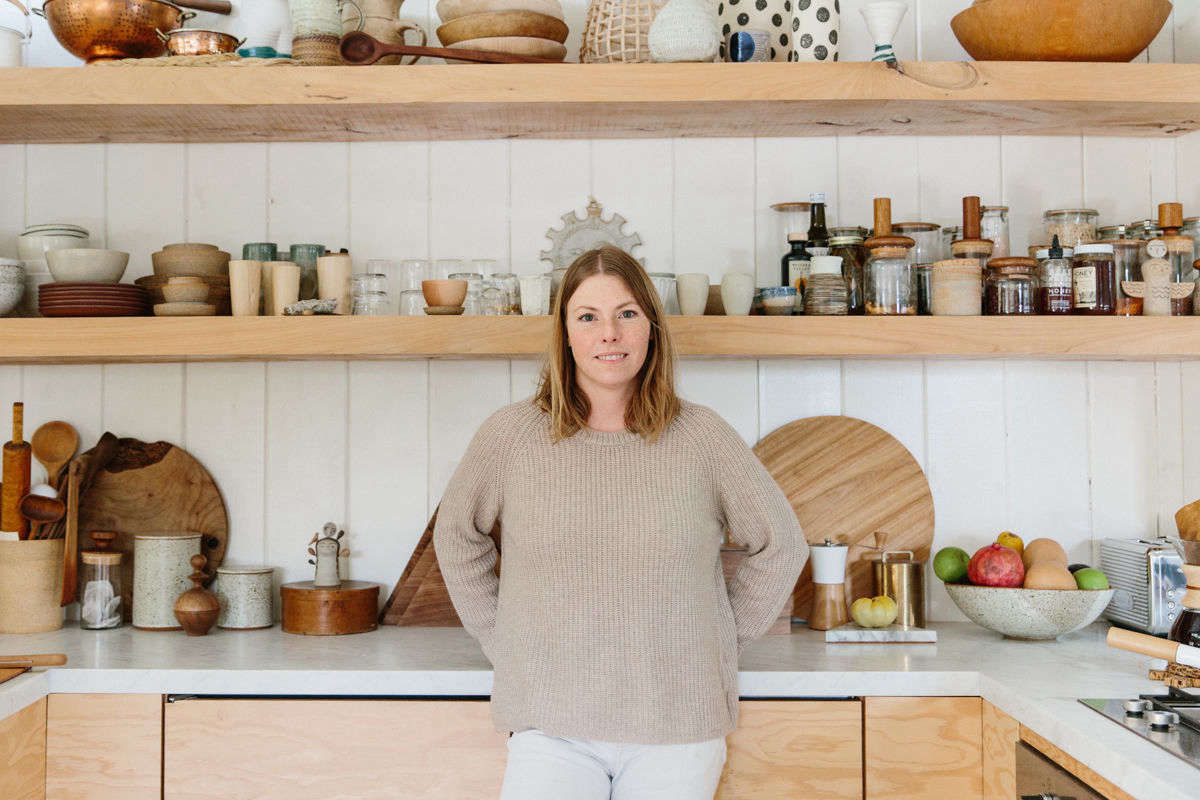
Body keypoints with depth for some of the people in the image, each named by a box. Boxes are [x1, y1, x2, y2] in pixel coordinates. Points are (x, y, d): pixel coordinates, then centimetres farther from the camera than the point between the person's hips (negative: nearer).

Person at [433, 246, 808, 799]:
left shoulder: (701, 437, -2)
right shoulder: (510, 436, -2)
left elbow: (781, 545, 10)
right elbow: (456, 536, 16)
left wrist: (724, 637, 8)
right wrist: (500, 641, 11)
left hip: (679, 732, 0)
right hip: (551, 727, 0)